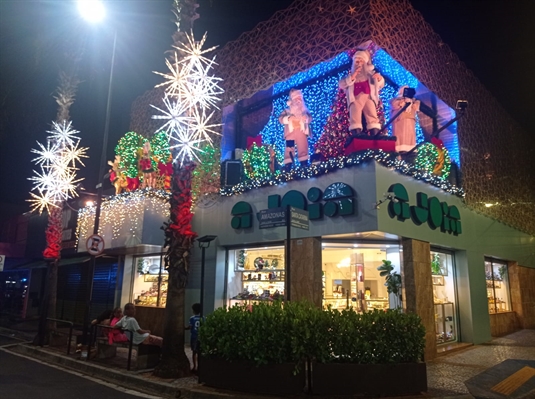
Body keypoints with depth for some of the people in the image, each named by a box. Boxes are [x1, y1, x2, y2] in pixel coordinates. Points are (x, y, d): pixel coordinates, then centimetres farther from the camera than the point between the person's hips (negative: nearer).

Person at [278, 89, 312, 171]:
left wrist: (306, 117, -19)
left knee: (303, 148, 6)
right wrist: (289, 118, -22)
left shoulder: (304, 110, 13)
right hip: (291, 133, -2)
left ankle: (304, 163, 14)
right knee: (289, 149, -4)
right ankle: (288, 164, -3)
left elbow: (310, 118, 3)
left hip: (302, 133, 2)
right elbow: (281, 119, -6)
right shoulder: (287, 111, 5)